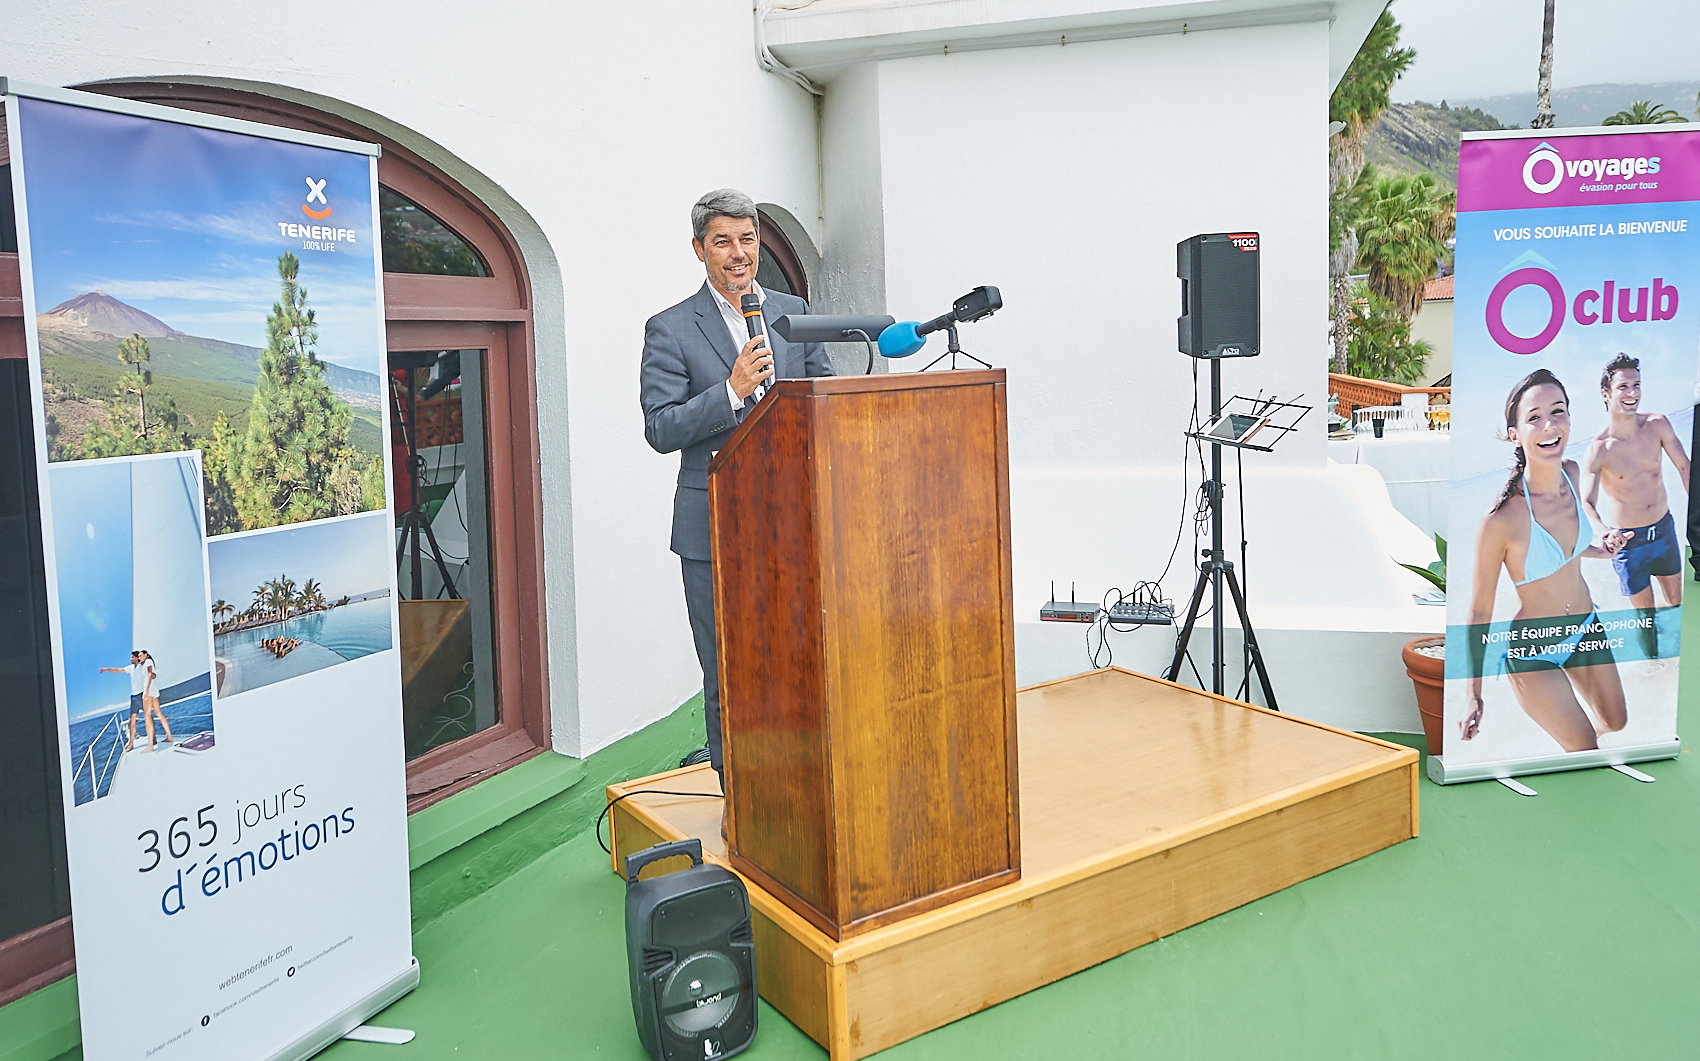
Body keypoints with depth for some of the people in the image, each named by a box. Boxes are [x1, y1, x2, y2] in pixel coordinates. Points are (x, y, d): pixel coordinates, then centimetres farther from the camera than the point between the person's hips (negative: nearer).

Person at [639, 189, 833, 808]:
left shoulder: (794, 313, 11)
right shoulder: (670, 329, -1)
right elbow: (659, 430, -8)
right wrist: (733, 390, -19)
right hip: (715, 530, -3)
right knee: (727, 678, 5)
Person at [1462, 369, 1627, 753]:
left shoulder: (1572, 474, -12)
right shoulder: (1500, 518, -32)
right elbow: (1479, 612, -21)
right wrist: (1474, 697, -18)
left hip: (1586, 627, 7)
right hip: (1532, 651, -7)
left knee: (1615, 721, 26)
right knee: (1587, 750, 7)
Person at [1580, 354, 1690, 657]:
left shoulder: (1657, 425, -10)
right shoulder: (1598, 450, -23)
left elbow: (1684, 466, 1)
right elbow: (1586, 502, -32)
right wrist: (1601, 531, -52)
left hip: (1664, 529, 4)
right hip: (1629, 540, -4)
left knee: (1676, 600, 21)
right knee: (1645, 612, 7)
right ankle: (1652, 662, 32)